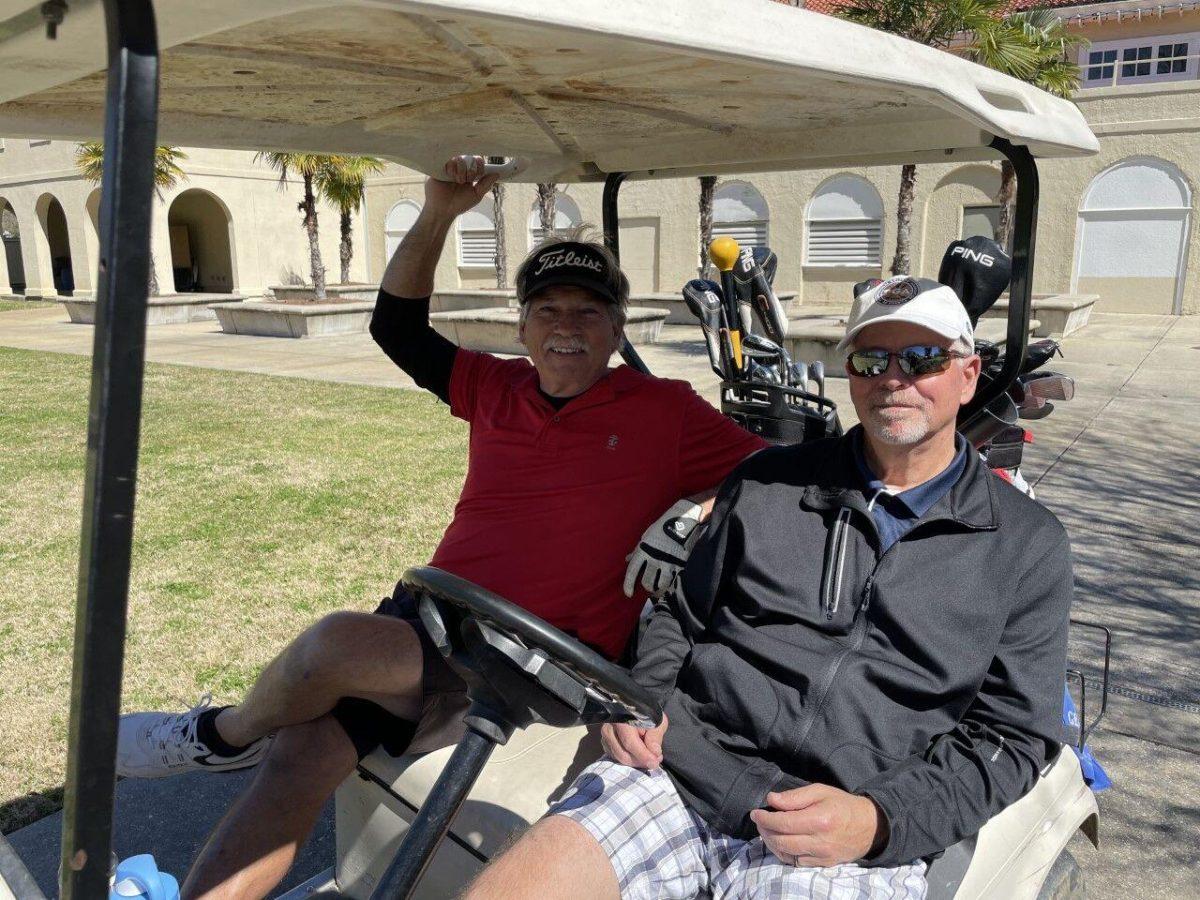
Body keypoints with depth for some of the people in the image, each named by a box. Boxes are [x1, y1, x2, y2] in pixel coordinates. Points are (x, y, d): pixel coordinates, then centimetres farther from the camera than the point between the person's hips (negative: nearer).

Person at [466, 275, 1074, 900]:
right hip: (674, 765, 2)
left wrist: (878, 821, -10)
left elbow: (1014, 734, 5)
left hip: (850, 845, -1)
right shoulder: (766, 483, 13)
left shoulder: (1027, 545, 8)